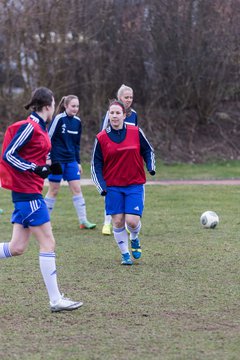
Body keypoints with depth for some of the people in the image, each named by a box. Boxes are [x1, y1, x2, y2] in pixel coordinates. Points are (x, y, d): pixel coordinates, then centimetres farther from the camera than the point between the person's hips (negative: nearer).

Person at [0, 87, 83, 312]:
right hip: (27, 192, -10)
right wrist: (36, 169, -21)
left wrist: (48, 168, 11)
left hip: (25, 193, 10)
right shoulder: (29, 126, -13)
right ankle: (55, 301, -4)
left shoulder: (38, 127, 15)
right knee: (48, 243, -7)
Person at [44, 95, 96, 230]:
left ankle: (83, 221, 1)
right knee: (54, 190, 1)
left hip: (71, 161, 5)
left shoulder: (77, 122, 7)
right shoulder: (59, 119, -11)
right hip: (57, 160, -5)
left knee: (77, 189, 0)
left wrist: (78, 162, 16)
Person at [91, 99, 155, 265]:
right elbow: (96, 164, 4)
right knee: (118, 222, -3)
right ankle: (125, 254, 16)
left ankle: (134, 239, 23)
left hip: (135, 185, -1)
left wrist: (151, 166, -5)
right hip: (113, 186, 1)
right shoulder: (101, 138, -1)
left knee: (132, 221, -11)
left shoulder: (136, 132, -1)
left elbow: (148, 151, 13)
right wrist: (101, 186, -7)